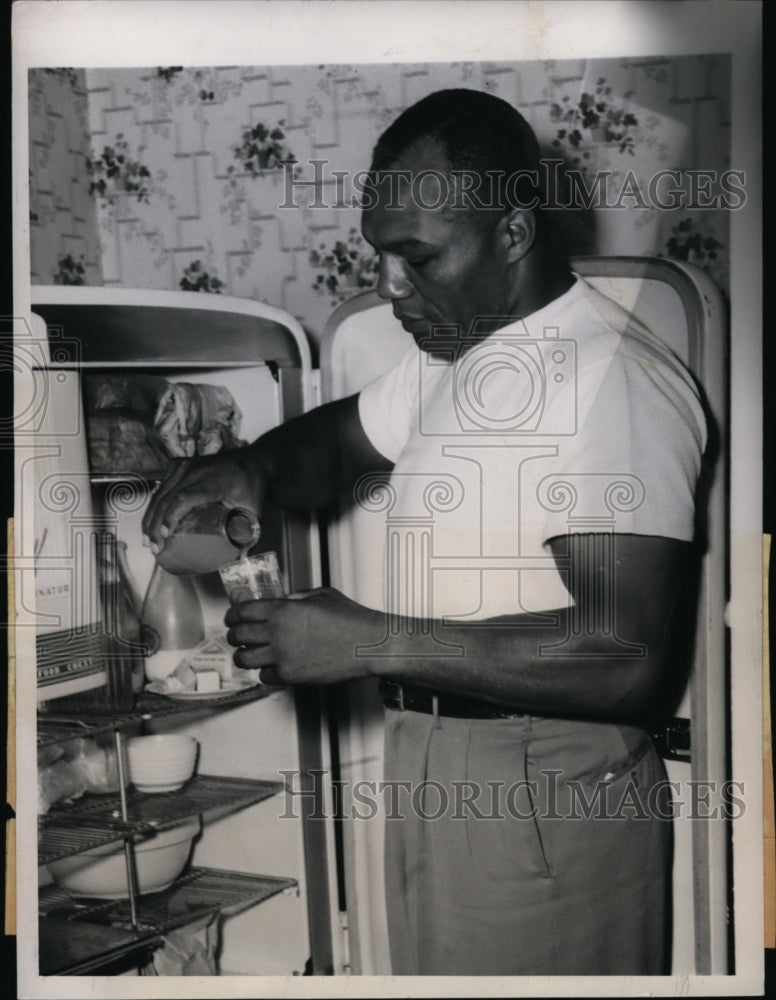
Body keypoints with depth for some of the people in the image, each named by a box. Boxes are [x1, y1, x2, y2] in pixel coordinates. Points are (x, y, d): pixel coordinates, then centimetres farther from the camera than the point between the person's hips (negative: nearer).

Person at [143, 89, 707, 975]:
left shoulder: (613, 374, -18)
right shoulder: (449, 356, 11)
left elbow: (626, 655, -26)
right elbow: (339, 440, 25)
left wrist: (372, 642, -23)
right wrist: (252, 467, 1)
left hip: (547, 800, -8)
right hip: (431, 775, 8)